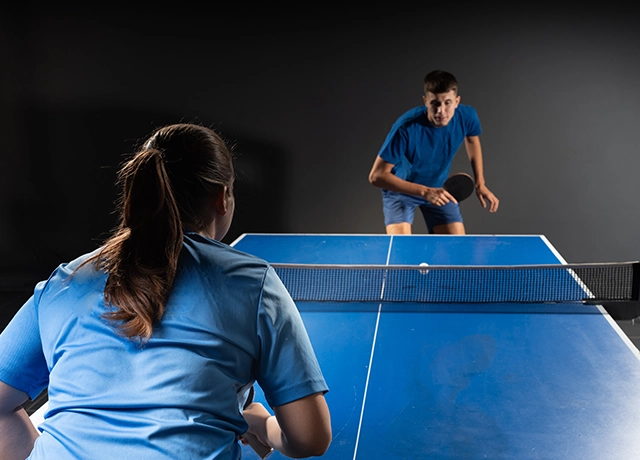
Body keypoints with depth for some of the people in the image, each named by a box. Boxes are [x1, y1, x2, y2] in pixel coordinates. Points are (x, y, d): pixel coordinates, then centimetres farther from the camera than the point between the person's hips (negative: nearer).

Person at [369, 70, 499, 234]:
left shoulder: (467, 116, -21)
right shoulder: (406, 127, -34)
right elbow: (377, 176, -32)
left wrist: (480, 183, -1)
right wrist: (424, 191, -39)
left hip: (438, 189, 4)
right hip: (400, 188, -4)